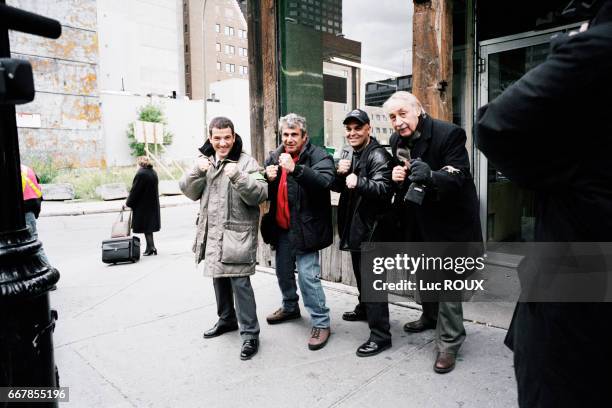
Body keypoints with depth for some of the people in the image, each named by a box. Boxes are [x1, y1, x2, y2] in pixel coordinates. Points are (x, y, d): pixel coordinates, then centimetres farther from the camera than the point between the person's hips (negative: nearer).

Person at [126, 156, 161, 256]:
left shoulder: (140, 174, -16)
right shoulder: (153, 173, 8)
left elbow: (134, 190, -14)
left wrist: (128, 203, -3)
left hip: (143, 205, -8)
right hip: (153, 204, 8)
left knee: (145, 226, 0)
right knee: (149, 225, 15)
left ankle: (151, 247, 1)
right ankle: (150, 247, 19)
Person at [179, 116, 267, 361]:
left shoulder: (246, 162, -7)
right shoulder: (205, 161, 11)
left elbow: (260, 194, -17)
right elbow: (189, 192, 5)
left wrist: (238, 176, -31)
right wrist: (198, 171, -13)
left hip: (238, 232, -6)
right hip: (212, 231, 7)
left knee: (240, 281, -10)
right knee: (219, 277, 18)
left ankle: (250, 334, 0)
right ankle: (227, 319, 37)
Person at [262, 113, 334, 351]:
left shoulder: (318, 156, -9)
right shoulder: (274, 157, 9)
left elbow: (324, 181, -27)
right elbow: (264, 192, 14)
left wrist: (295, 168, -39)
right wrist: (268, 178, -9)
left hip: (304, 227, -7)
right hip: (281, 227, 7)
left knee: (308, 275, -8)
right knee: (283, 270, 19)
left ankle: (321, 323, 8)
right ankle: (290, 307, 43)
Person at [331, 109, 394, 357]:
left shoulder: (378, 155, -15)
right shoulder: (347, 153, 12)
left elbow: (384, 188, -29)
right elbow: (337, 187, 13)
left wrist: (359, 183, -45)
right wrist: (339, 173, -8)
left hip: (371, 227, -9)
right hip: (353, 224, 9)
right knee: (360, 273, 24)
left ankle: (381, 335, 1)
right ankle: (364, 309, 45)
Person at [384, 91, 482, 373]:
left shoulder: (449, 134, -18)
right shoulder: (398, 141, 2)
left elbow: (458, 180, -25)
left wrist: (430, 176, -45)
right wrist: (397, 177, -11)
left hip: (447, 219, -7)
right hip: (418, 220, 7)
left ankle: (449, 343, 10)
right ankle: (430, 316, 45)